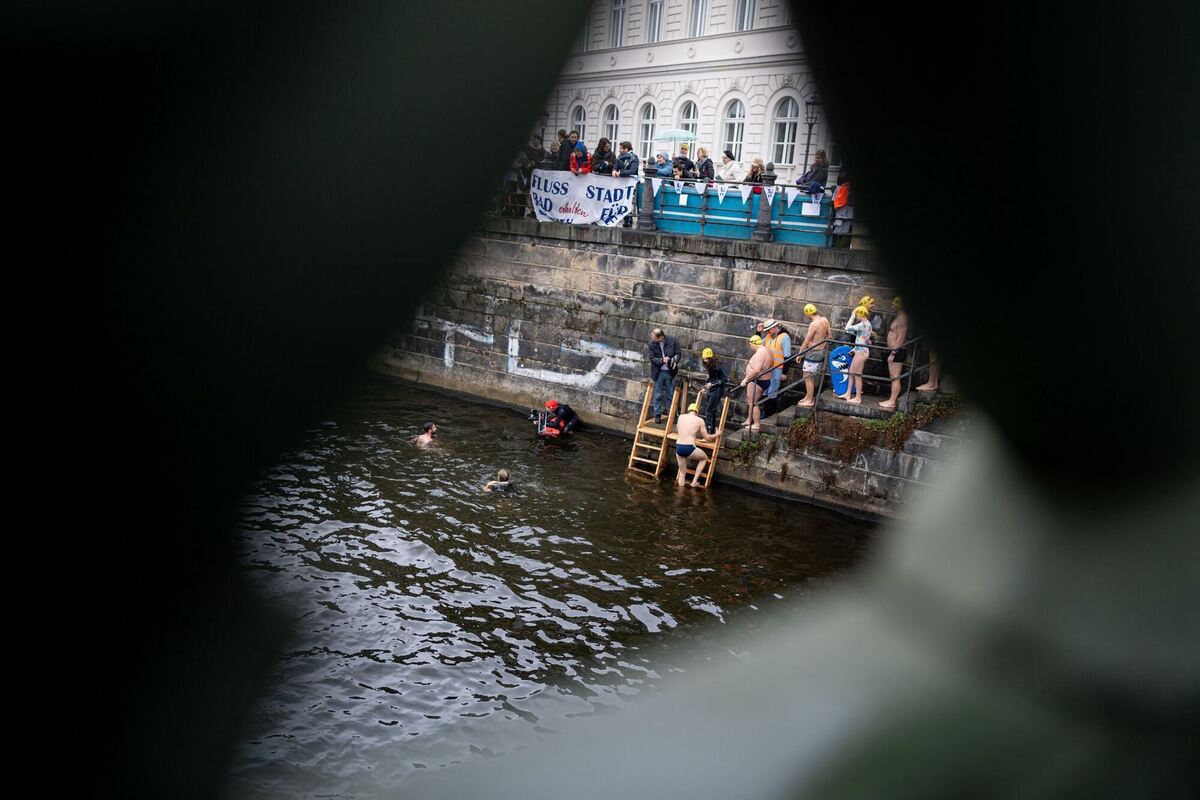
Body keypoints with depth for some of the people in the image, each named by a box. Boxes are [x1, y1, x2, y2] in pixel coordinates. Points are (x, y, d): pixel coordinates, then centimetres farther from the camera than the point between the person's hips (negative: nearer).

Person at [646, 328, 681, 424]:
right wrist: (662, 360, -27)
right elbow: (652, 358, -9)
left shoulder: (672, 341, -8)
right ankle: (657, 414, 15)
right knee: (658, 395, 6)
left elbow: (678, 353, 0)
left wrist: (675, 362, -20)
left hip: (670, 372, 0)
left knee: (670, 394, 9)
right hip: (658, 372, 0)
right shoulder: (651, 344, -8)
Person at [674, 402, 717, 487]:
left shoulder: (681, 417, 13)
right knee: (705, 458, 25)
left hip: (678, 447, 4)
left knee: (682, 472, 22)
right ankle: (694, 481, 19)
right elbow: (707, 437, 9)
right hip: (689, 448, -4)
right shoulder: (699, 420, 3)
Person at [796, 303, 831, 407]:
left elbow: (806, 341, -17)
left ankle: (809, 401, 3)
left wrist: (799, 353, -8)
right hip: (822, 351, 9)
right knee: (812, 377, 19)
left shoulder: (813, 324, -21)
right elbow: (828, 336, 12)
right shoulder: (825, 320, 3)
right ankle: (809, 396, 28)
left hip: (813, 353, -9)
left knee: (808, 377, -1)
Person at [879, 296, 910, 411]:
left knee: (895, 377, -6)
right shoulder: (899, 316, 14)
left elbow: (901, 339, -22)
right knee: (894, 377, 14)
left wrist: (893, 353, -21)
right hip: (895, 351, 11)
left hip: (897, 351, -11)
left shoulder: (902, 318, -18)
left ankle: (892, 402, -2)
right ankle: (892, 399, 20)